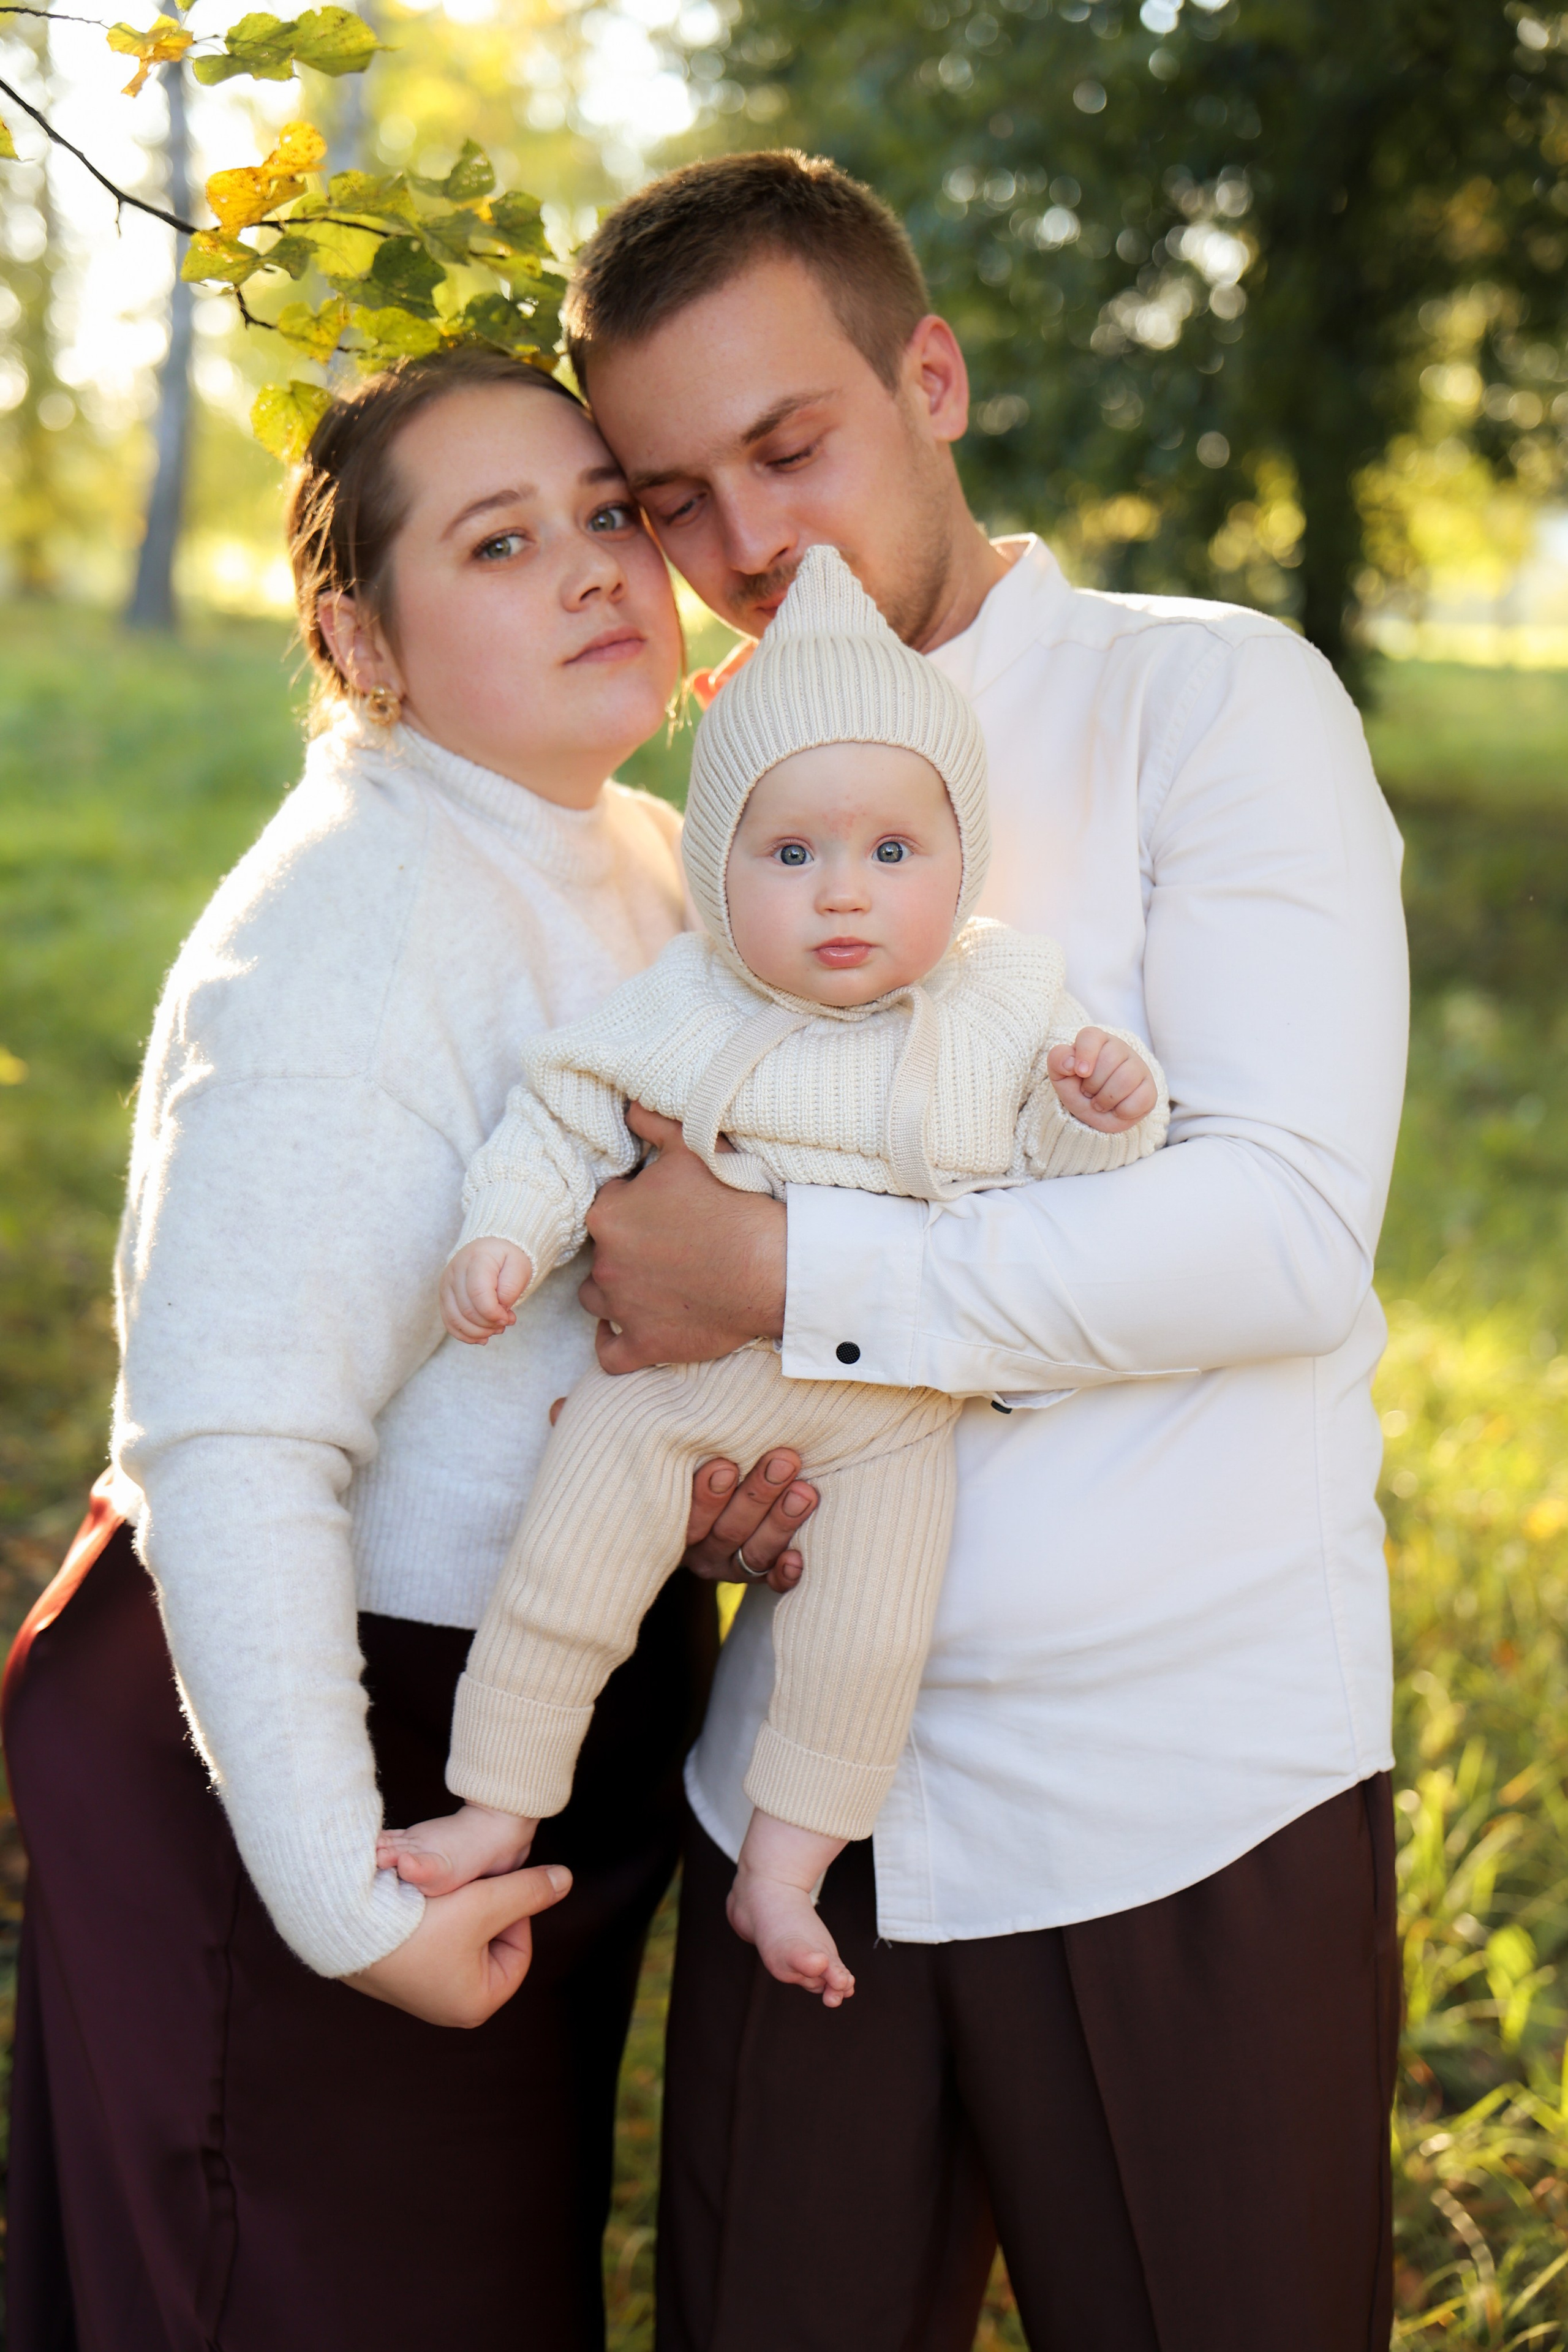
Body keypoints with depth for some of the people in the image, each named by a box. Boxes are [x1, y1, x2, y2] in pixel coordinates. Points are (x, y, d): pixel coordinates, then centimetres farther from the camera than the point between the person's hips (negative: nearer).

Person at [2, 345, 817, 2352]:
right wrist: (340, 1901, -27)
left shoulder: (644, 865, 5)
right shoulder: (354, 927, -24)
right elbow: (231, 1454, -30)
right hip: (333, 1740, -9)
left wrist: (720, 1456, -4)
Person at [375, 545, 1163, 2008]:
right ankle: (500, 1810, 20)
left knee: (867, 1641, -7)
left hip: (887, 1413, 0)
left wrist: (1107, 1110, -20)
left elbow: (1052, 1161, 1)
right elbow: (566, 1118, 2)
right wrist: (502, 1240, -12)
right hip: (677, 1374, 0)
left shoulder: (1003, 1005, -4)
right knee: (564, 1570, -2)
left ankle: (782, 1865, 16)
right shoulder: (682, 1010, -6)